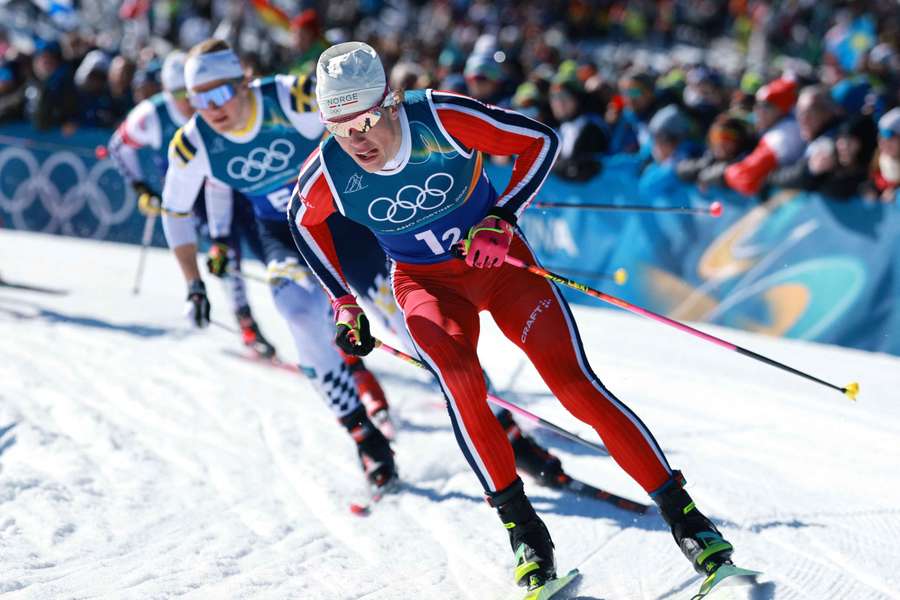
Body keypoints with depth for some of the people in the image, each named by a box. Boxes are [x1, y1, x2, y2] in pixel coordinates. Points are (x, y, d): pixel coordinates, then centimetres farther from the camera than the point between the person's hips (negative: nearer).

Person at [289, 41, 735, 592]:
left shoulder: (442, 118, -26)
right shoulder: (326, 174, -19)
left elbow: (540, 141, -12)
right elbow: (306, 220, 6)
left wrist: (502, 220, -18)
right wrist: (343, 302, 4)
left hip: (496, 260, -1)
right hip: (427, 283, 1)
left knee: (576, 384, -13)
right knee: (459, 378, -29)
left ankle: (683, 514, -5)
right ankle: (522, 527, -15)